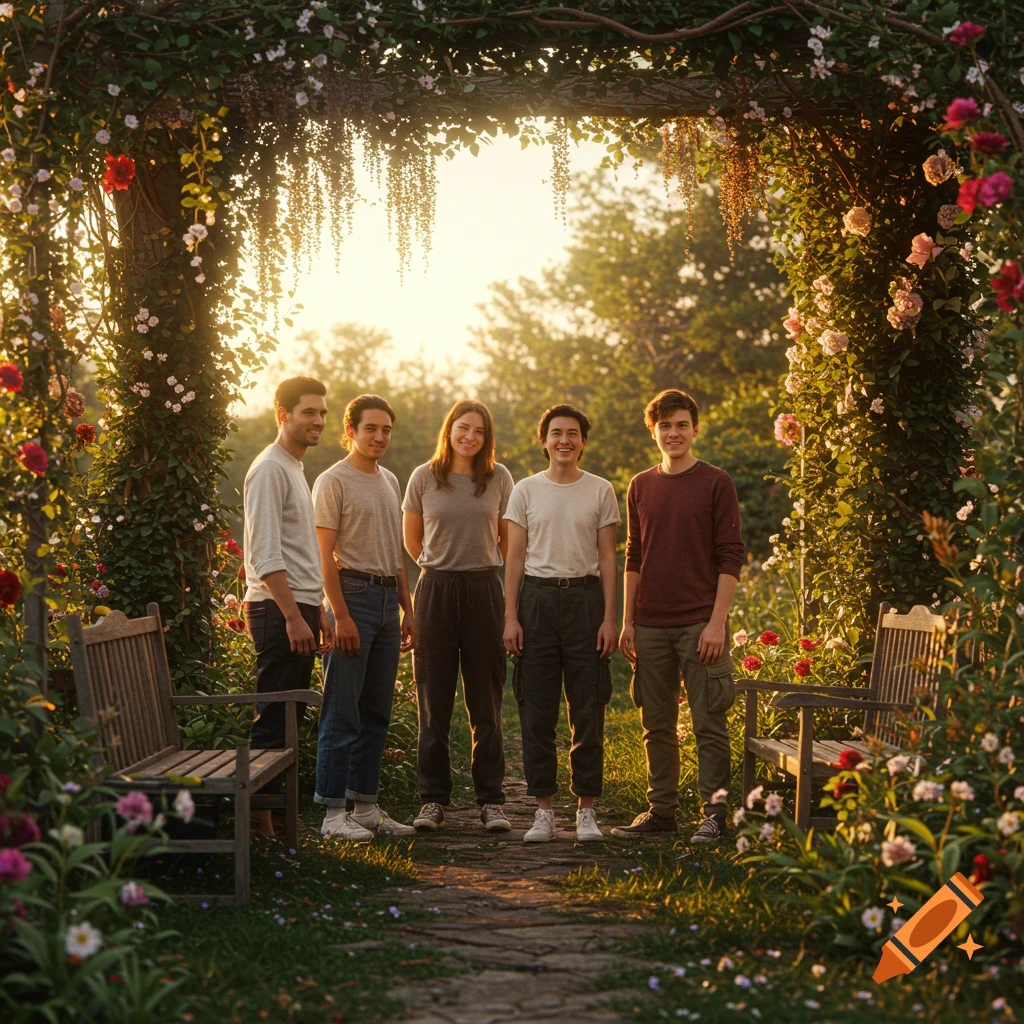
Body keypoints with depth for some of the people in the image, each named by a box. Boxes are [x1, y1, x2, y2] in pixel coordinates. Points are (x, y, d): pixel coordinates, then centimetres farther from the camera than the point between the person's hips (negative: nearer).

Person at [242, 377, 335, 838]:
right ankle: (260, 821, -8)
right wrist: (293, 616, -22)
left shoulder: (295, 469, 21)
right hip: (277, 610, -10)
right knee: (273, 721, -9)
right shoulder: (270, 469, -11)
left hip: (299, 609, 10)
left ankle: (275, 815, 14)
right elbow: (266, 554, -18)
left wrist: (318, 612, 23)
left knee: (289, 717, 10)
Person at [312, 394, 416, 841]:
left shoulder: (390, 481, 17)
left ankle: (366, 806, 17)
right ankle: (334, 811, -3)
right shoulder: (333, 481, -6)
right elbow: (325, 555, -11)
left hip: (388, 598, 8)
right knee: (342, 711, -7)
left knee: (377, 712, 10)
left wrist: (408, 609, 17)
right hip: (354, 594, -8)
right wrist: (341, 616, -17)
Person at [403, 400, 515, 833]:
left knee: (486, 701, 2)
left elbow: (509, 541, 13)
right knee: (434, 700, 4)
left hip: (483, 591, 0)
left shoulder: (498, 479, 3)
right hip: (435, 591, 0)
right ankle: (433, 800, 11)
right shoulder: (424, 477, 2)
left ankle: (491, 801, 7)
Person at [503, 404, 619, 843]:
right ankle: (543, 810, 9)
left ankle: (586, 810, 9)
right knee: (537, 711, 2)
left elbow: (607, 558, 6)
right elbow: (515, 558, 6)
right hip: (537, 597, 1)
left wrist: (609, 618, -2)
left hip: (584, 597, 0)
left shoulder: (600, 491, 6)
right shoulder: (526, 491, 7)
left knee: (588, 711, 0)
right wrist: (510, 617, -1)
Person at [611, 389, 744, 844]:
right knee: (657, 724, 10)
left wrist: (717, 622, -12)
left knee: (708, 722, -3)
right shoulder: (641, 486, 12)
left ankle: (714, 813, 2)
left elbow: (730, 558, -5)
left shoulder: (715, 483, -2)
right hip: (651, 625, 5)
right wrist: (627, 622, 9)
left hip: (699, 624, -4)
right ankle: (661, 809, 18)